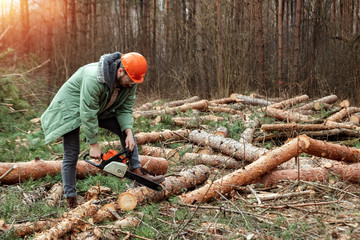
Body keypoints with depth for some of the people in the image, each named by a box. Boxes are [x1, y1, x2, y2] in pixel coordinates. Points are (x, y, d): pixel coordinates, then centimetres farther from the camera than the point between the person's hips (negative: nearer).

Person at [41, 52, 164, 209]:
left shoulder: (130, 81, -17)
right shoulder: (94, 79, -40)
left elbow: (125, 109, -8)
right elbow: (87, 115, -34)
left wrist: (129, 133, -23)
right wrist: (93, 145, -26)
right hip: (71, 107, -7)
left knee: (126, 130, -1)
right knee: (71, 154, -10)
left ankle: (137, 171, 3)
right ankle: (71, 200, -2)